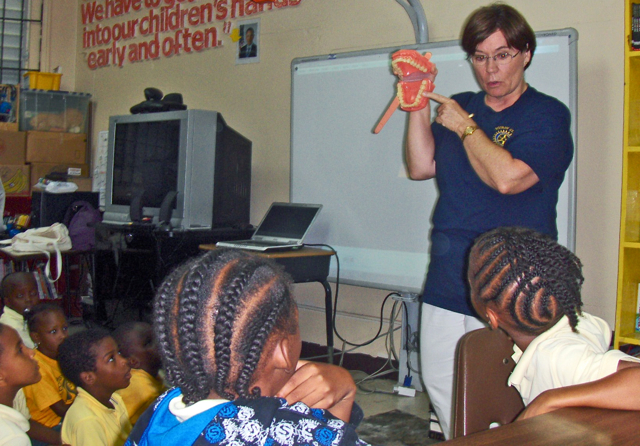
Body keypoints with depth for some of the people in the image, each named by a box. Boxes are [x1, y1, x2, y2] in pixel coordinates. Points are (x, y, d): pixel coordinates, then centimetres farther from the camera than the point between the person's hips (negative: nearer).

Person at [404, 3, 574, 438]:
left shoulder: (547, 115, -3)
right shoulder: (461, 107, 16)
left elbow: (507, 177, -18)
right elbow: (421, 167, 8)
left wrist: (466, 127, -7)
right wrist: (419, 104, 1)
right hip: (447, 282, 6)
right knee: (439, 385, 11)